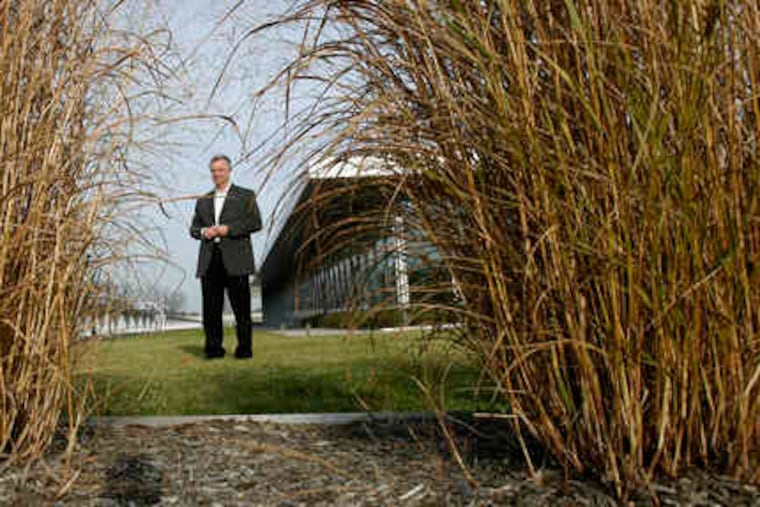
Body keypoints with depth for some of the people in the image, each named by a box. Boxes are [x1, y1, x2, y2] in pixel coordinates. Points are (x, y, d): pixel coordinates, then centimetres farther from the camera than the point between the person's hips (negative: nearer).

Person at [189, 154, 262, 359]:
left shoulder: (246, 196, 9)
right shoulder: (203, 200, 23)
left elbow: (255, 223, -2)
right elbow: (193, 228, 21)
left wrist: (228, 229, -12)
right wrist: (203, 232, -3)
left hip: (235, 260, -4)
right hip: (209, 260, 4)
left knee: (241, 306, -2)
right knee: (211, 307, 2)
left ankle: (244, 348, 5)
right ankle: (213, 348, 9)